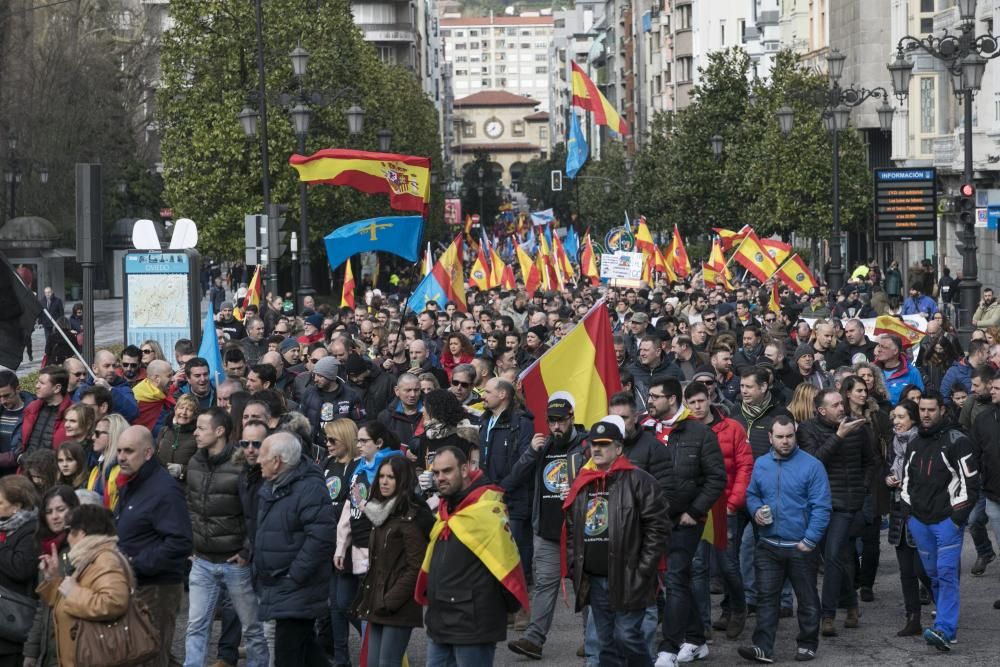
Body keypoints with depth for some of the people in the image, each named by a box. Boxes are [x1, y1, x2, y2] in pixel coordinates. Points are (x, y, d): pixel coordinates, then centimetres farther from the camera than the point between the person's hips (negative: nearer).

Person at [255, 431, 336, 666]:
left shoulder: (310, 488, -18)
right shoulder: (271, 486, 12)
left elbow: (321, 537, -25)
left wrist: (294, 576, -23)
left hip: (296, 592, -9)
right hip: (277, 585, 9)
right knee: (305, 647, 18)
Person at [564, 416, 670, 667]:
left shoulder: (638, 481, -7)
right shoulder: (582, 484, 13)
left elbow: (658, 528, -10)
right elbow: (571, 531, 20)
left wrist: (643, 571, -13)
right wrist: (573, 567, 10)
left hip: (628, 580, -6)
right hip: (594, 580, 6)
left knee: (627, 635, -9)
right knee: (606, 642, 11)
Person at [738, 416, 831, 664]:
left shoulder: (811, 465, -10)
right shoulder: (761, 464, 5)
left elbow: (821, 507, -13)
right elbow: (751, 494, 18)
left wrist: (810, 540, -18)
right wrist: (756, 510, -5)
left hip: (801, 547, -3)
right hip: (768, 545, 3)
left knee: (807, 599, 10)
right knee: (766, 597, 0)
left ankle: (807, 644, 23)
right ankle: (763, 647, -1)